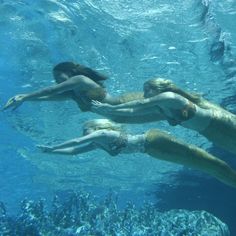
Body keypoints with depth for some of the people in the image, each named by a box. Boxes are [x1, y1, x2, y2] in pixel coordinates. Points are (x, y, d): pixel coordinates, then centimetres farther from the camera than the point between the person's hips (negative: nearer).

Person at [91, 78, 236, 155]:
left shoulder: (169, 97, -21)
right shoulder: (161, 110, 5)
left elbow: (140, 104, -23)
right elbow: (133, 111, 2)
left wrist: (111, 108, -20)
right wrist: (108, 112, -1)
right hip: (213, 131, 8)